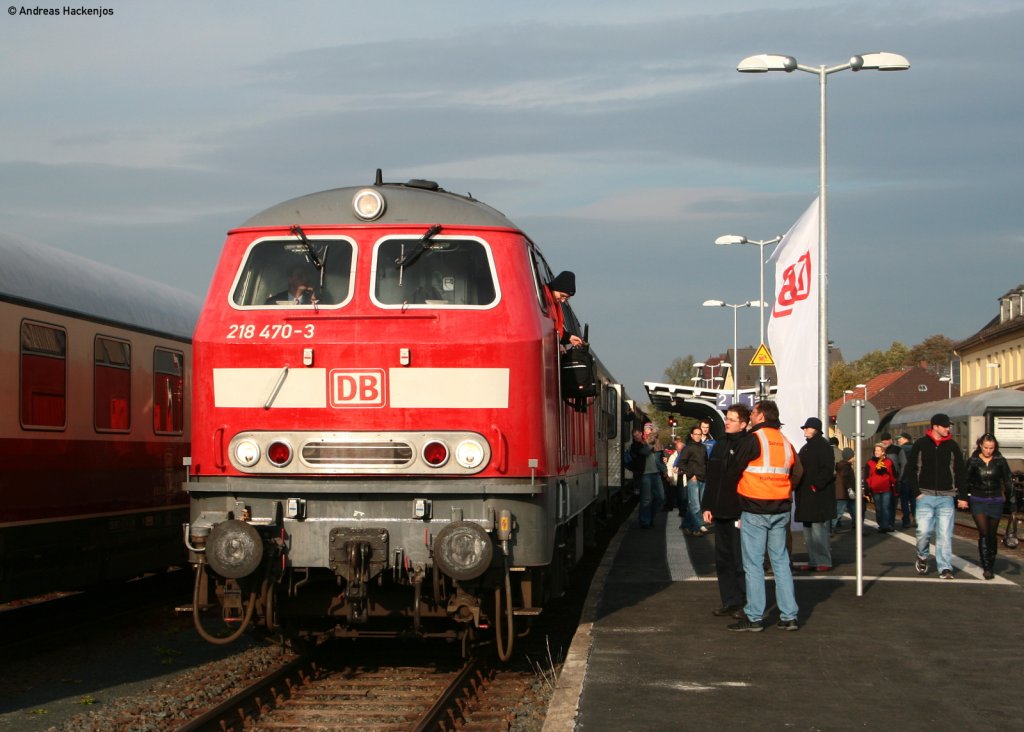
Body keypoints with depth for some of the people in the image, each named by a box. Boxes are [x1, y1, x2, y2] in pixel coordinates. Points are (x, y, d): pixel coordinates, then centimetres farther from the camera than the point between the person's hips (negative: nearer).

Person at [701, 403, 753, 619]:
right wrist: (707, 506, 12)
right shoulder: (721, 445, 14)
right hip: (720, 512, 8)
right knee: (723, 559, 12)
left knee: (740, 561, -4)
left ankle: (745, 604, 4)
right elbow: (710, 477, 18)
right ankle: (729, 602, 19)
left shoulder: (750, 445, -10)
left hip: (738, 513, -8)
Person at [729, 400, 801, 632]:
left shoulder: (753, 439, -11)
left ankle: (754, 617, 1)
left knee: (753, 564, 0)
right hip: (781, 511, 6)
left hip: (754, 511, -6)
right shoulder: (785, 442, 8)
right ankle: (789, 615, 10)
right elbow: (796, 475, 12)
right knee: (781, 562, 11)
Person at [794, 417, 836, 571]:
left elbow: (828, 470, -16)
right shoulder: (806, 448, 19)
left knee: (819, 529, -10)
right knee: (808, 531, 11)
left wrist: (816, 485, -20)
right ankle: (813, 561, 16)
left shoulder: (823, 446, -8)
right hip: (806, 497, 10)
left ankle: (824, 562, -5)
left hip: (819, 495, -10)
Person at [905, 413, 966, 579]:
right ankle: (922, 557, 21)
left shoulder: (952, 446, 5)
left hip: (946, 497, 1)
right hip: (925, 496, -1)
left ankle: (945, 568, 2)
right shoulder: (921, 444, 2)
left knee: (945, 534, -2)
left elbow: (960, 471, 7)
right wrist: (916, 492, -3)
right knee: (924, 531, -6)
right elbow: (910, 469, 5)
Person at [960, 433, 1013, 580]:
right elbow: (965, 481, 4)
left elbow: (1008, 481, 1)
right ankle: (986, 568, -13)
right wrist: (963, 498, -3)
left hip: (995, 502, 1)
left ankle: (990, 566, 20)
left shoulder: (1000, 461, -1)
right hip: (978, 501, -1)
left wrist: (1009, 497, -9)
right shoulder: (973, 461, -2)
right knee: (984, 534, -12)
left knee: (992, 535, 8)